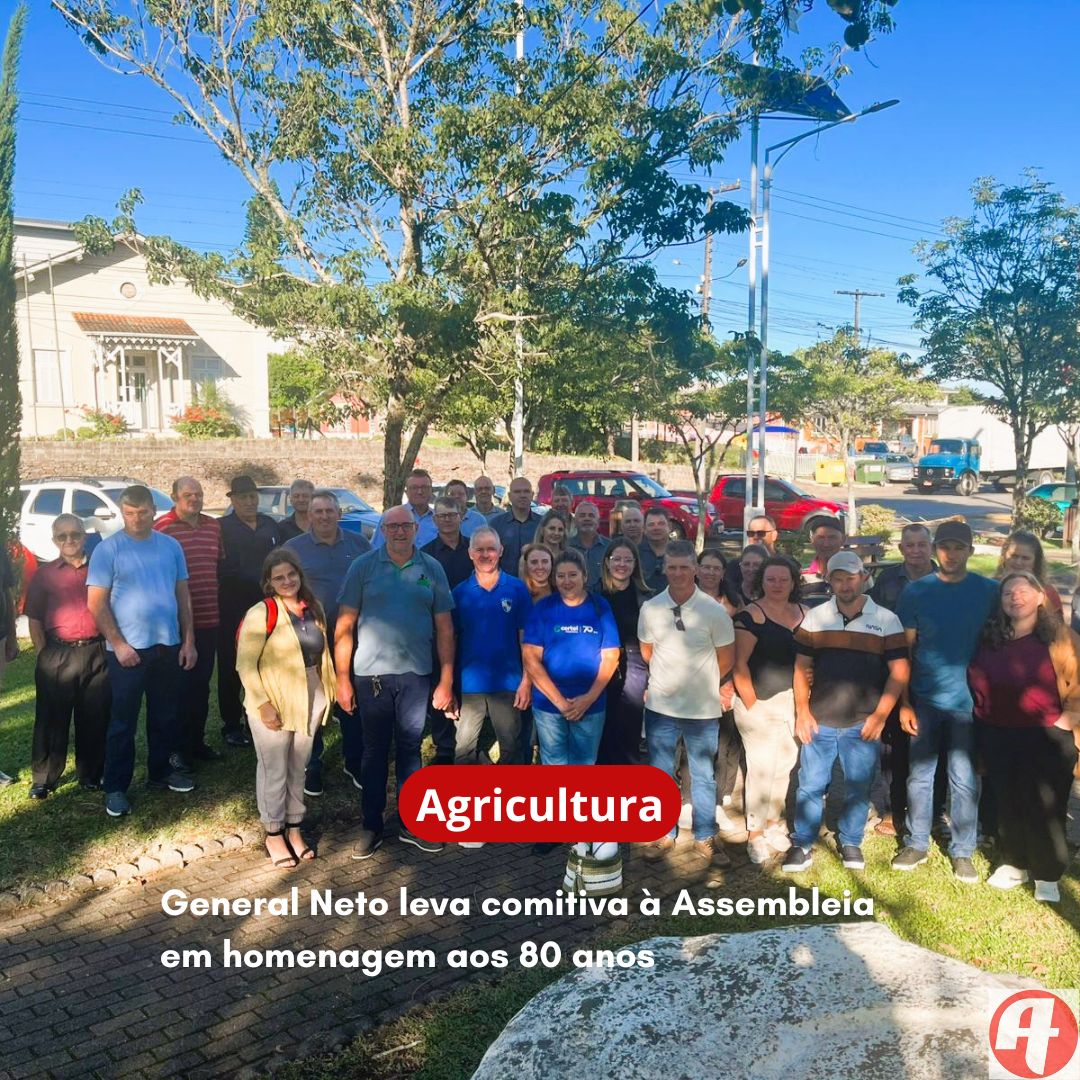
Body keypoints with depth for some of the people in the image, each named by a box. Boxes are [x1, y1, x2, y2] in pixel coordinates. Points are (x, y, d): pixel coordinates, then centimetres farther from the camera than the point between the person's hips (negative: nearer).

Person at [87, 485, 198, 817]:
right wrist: (118, 644, -14)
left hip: (169, 646, 4)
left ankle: (160, 772, 31)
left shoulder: (171, 546, 5)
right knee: (123, 721, 3)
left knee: (165, 715, 15)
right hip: (128, 649, -4)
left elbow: (183, 595, 9)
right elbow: (96, 603, -8)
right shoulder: (108, 549, -6)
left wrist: (188, 640, 5)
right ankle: (116, 787, 14)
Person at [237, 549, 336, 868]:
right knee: (274, 770, 8)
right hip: (273, 704, -5)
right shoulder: (261, 613, -16)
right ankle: (273, 835, 24)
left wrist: (327, 692, 11)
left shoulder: (313, 608, 4)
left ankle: (295, 829, 32)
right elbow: (246, 664, -16)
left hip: (309, 702, 6)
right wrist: (263, 703, -20)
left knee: (298, 768, 17)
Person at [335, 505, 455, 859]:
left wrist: (446, 680, 0)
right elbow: (345, 625, -3)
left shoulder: (431, 569, 3)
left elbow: (444, 627, 4)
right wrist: (343, 678, -7)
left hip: (416, 674, 1)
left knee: (410, 748, 12)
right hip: (370, 673, -1)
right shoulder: (363, 567, -2)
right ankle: (371, 826, 23)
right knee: (375, 750, 10)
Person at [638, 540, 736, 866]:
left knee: (703, 777, 11)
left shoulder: (714, 611, -11)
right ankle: (664, 834, 28)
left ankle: (704, 839, 25)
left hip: (702, 709, -2)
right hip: (660, 706, 2)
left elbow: (726, 659, 1)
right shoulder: (650, 608, -4)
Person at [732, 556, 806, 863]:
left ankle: (773, 822, 31)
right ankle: (755, 834, 13)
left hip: (793, 702, 5)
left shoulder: (804, 614, 7)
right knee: (761, 768, -1)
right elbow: (740, 664, -12)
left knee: (785, 765, 13)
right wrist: (751, 704, -13)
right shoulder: (750, 615, -9)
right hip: (760, 703, -5)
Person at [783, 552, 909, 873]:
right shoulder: (815, 617, 4)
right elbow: (801, 666, 7)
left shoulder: (886, 620, -1)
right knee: (810, 786, 5)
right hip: (819, 721, 1)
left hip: (862, 724, -1)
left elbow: (899, 671, -1)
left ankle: (850, 843, 28)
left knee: (859, 788, 9)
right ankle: (802, 845, 17)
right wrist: (802, 711, 0)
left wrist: (880, 715, -8)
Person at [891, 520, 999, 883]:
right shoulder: (916, 591, -1)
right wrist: (904, 703, -3)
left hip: (968, 702, -1)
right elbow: (904, 650, 0)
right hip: (924, 701, 1)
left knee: (964, 780, 5)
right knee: (919, 775, 10)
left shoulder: (989, 591, -2)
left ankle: (962, 850, 21)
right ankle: (916, 843, 24)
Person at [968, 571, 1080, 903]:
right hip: (997, 736, 4)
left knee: (1044, 807, 3)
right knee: (1007, 802, 14)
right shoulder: (989, 639, 4)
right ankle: (1013, 862, 31)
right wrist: (982, 716, 11)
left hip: (1047, 738, -4)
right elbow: (976, 681, 15)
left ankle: (1047, 875, 19)